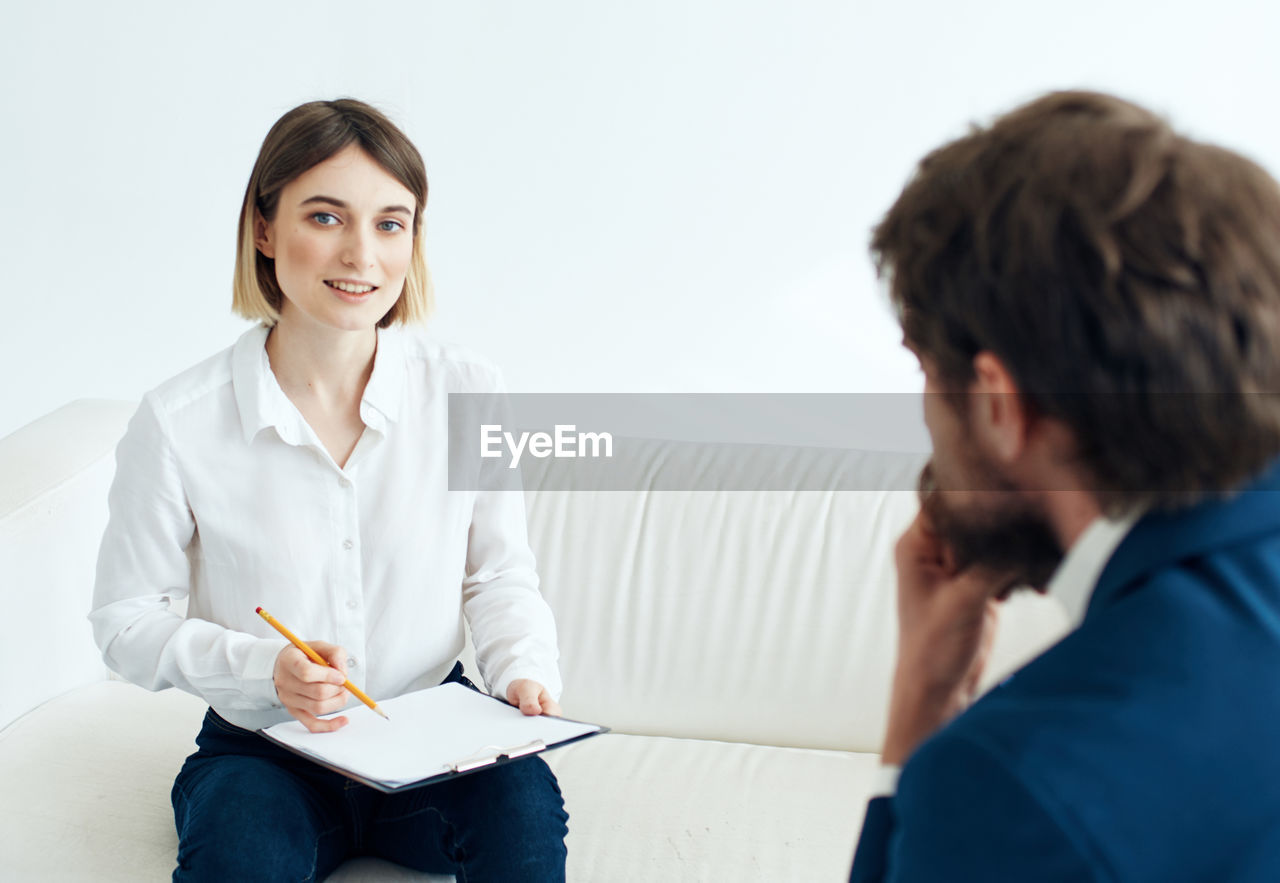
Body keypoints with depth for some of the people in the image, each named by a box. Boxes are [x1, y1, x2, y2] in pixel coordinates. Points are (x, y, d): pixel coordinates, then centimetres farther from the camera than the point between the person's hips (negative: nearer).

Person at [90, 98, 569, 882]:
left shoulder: (467, 393, -6)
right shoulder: (179, 425, -12)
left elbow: (501, 574, 5)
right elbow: (125, 619, -3)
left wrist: (522, 670, -15)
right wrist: (264, 669, -19)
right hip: (266, 755, -1)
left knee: (523, 802, -30)